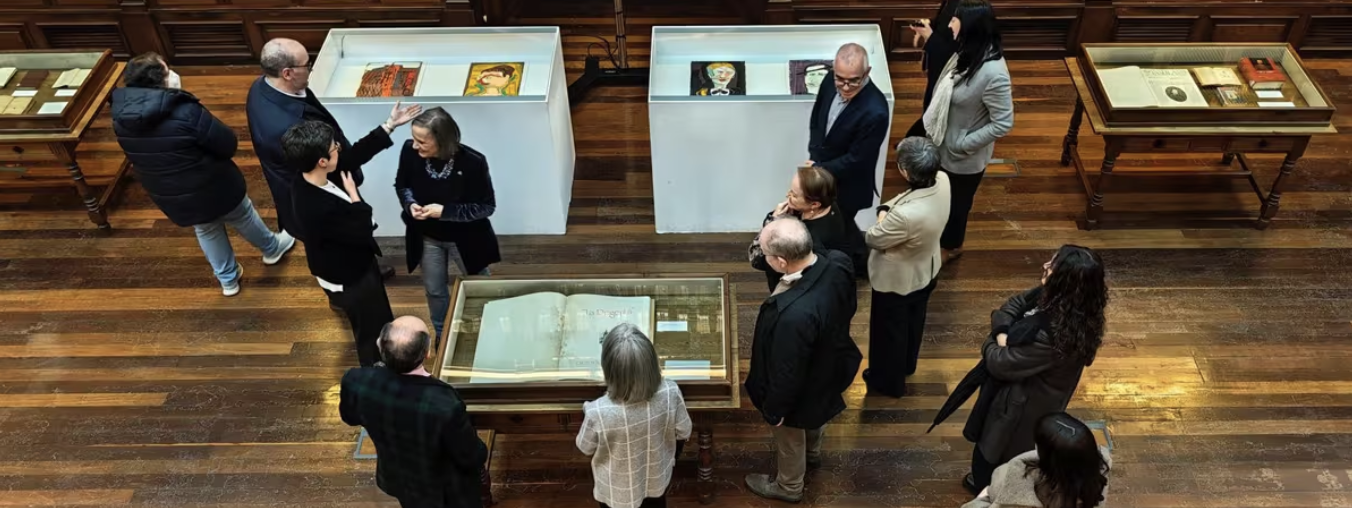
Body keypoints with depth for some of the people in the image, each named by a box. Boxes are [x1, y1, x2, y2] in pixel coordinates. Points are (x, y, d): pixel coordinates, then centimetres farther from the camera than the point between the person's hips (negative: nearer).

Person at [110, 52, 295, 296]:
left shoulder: (121, 117, -12)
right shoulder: (186, 112, -32)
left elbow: (139, 155, 5)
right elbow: (229, 145, -21)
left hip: (169, 197, 5)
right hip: (213, 187, -5)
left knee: (206, 230, 29)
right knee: (242, 218, 25)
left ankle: (228, 280, 45)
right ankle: (272, 249, 52)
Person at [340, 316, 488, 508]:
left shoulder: (356, 382, -30)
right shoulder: (445, 405, -43)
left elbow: (350, 417, -4)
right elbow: (472, 458, -24)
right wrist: (482, 457, -3)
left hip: (397, 479, 4)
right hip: (446, 493, -4)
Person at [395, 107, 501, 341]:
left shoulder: (472, 162, -31)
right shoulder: (410, 152, -21)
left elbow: (486, 206, -21)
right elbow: (401, 184, 0)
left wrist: (445, 211, -30)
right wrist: (410, 204, -22)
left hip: (464, 238, -3)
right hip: (427, 237, 3)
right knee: (434, 290, 22)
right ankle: (443, 336, 48)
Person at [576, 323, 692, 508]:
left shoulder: (598, 412, -39)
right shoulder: (670, 393, -31)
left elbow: (586, 448, -17)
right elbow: (683, 432, -11)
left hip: (617, 491, -2)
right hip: (657, 479, 2)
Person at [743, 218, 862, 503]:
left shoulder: (795, 314, -48)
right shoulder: (837, 263, -25)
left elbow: (788, 372, -31)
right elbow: (847, 309, -2)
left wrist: (775, 409, -12)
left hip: (801, 388, -7)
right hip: (827, 367, 7)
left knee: (789, 438, 26)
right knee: (812, 420, 38)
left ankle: (788, 487, 55)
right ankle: (812, 453, 68)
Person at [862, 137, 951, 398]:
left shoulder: (906, 215, -45)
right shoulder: (942, 181, -23)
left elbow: (873, 239, -25)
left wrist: (884, 220, -8)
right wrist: (887, 208, -13)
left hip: (897, 280, -7)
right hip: (926, 271, 7)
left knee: (889, 331, 21)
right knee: (914, 321, 32)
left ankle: (888, 381, 46)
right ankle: (907, 365, 59)